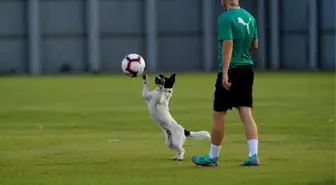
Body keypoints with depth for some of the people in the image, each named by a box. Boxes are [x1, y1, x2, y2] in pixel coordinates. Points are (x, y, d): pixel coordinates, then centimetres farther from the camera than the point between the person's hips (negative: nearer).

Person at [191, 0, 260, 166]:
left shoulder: (225, 18, -14)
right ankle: (253, 155, -6)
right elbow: (255, 45, 16)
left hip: (231, 70, -7)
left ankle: (213, 157, 16)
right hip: (247, 68, 7)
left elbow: (228, 45, -21)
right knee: (246, 113, 4)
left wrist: (225, 73, -23)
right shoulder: (250, 17, 8)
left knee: (218, 115, 6)